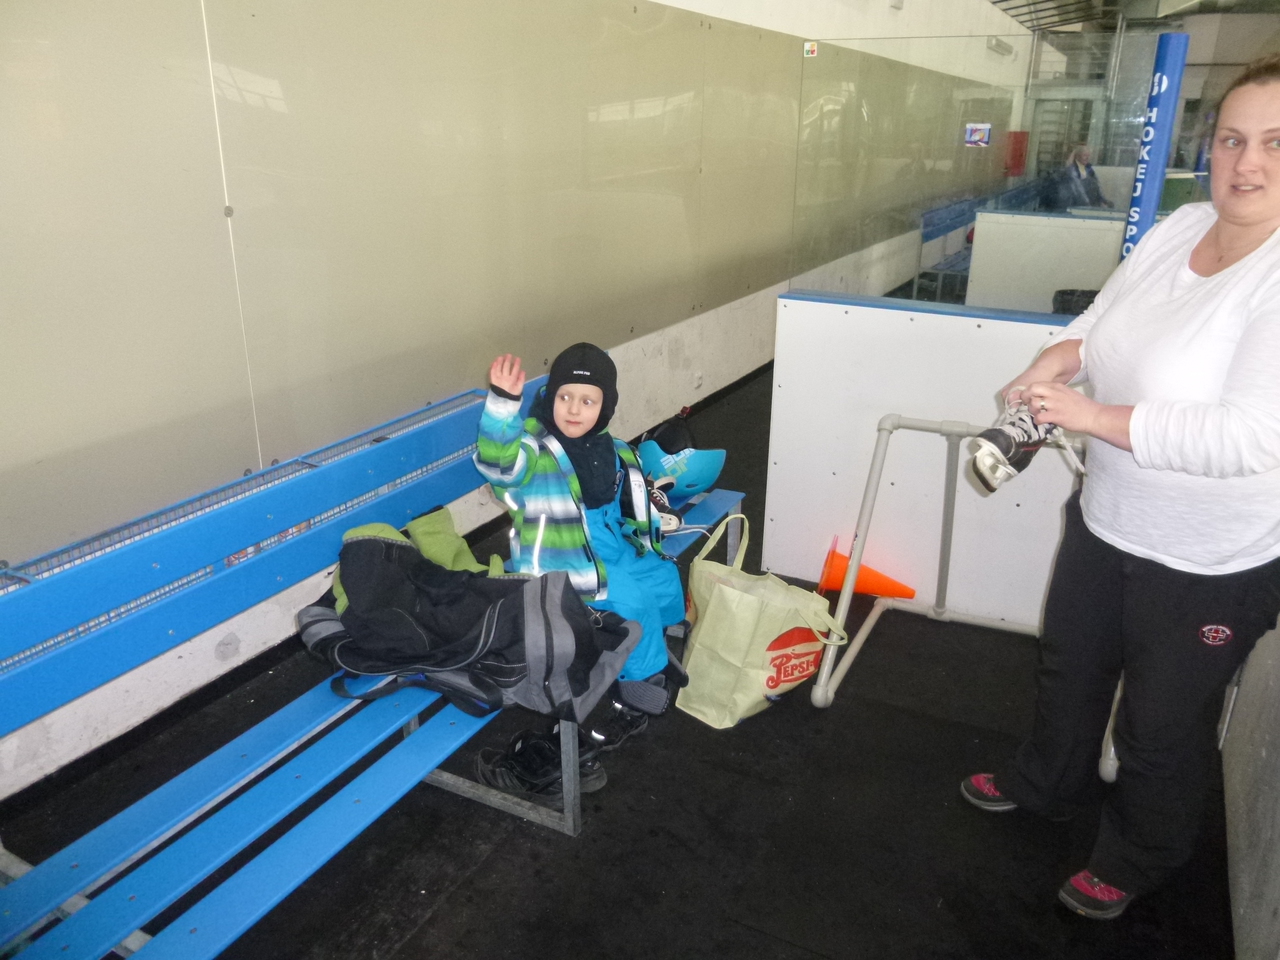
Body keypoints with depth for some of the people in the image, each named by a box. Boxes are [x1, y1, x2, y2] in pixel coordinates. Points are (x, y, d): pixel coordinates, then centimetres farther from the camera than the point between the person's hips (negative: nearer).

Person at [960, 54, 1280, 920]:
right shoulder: (1180, 228, -5)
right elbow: (1104, 319, 7)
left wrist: (1091, 416, -29)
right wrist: (1058, 361, -14)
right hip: (1106, 521, 7)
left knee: (1164, 726, 15)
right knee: (1070, 667, 26)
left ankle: (1137, 861, 44)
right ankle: (1048, 784, 55)